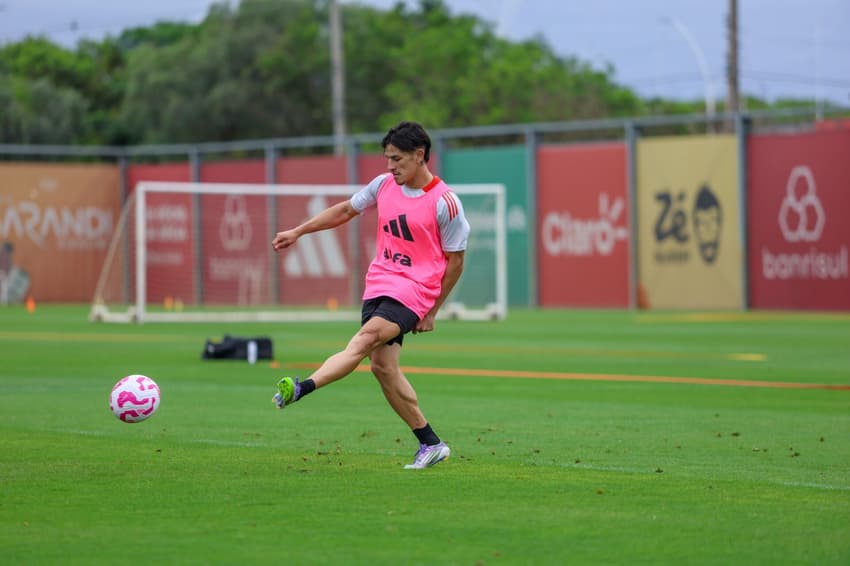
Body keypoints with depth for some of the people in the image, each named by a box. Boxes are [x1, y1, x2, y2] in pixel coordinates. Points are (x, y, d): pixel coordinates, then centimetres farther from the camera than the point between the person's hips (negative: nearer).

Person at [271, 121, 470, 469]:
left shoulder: (444, 202, -9)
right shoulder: (384, 185, 7)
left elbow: (454, 261, -3)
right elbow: (346, 210, 23)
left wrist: (432, 311, -1)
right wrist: (297, 232, 20)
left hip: (414, 287, -7)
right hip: (378, 282, 7)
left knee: (368, 337, -29)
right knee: (382, 365, -3)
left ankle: (301, 389, -47)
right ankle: (430, 444, 7)